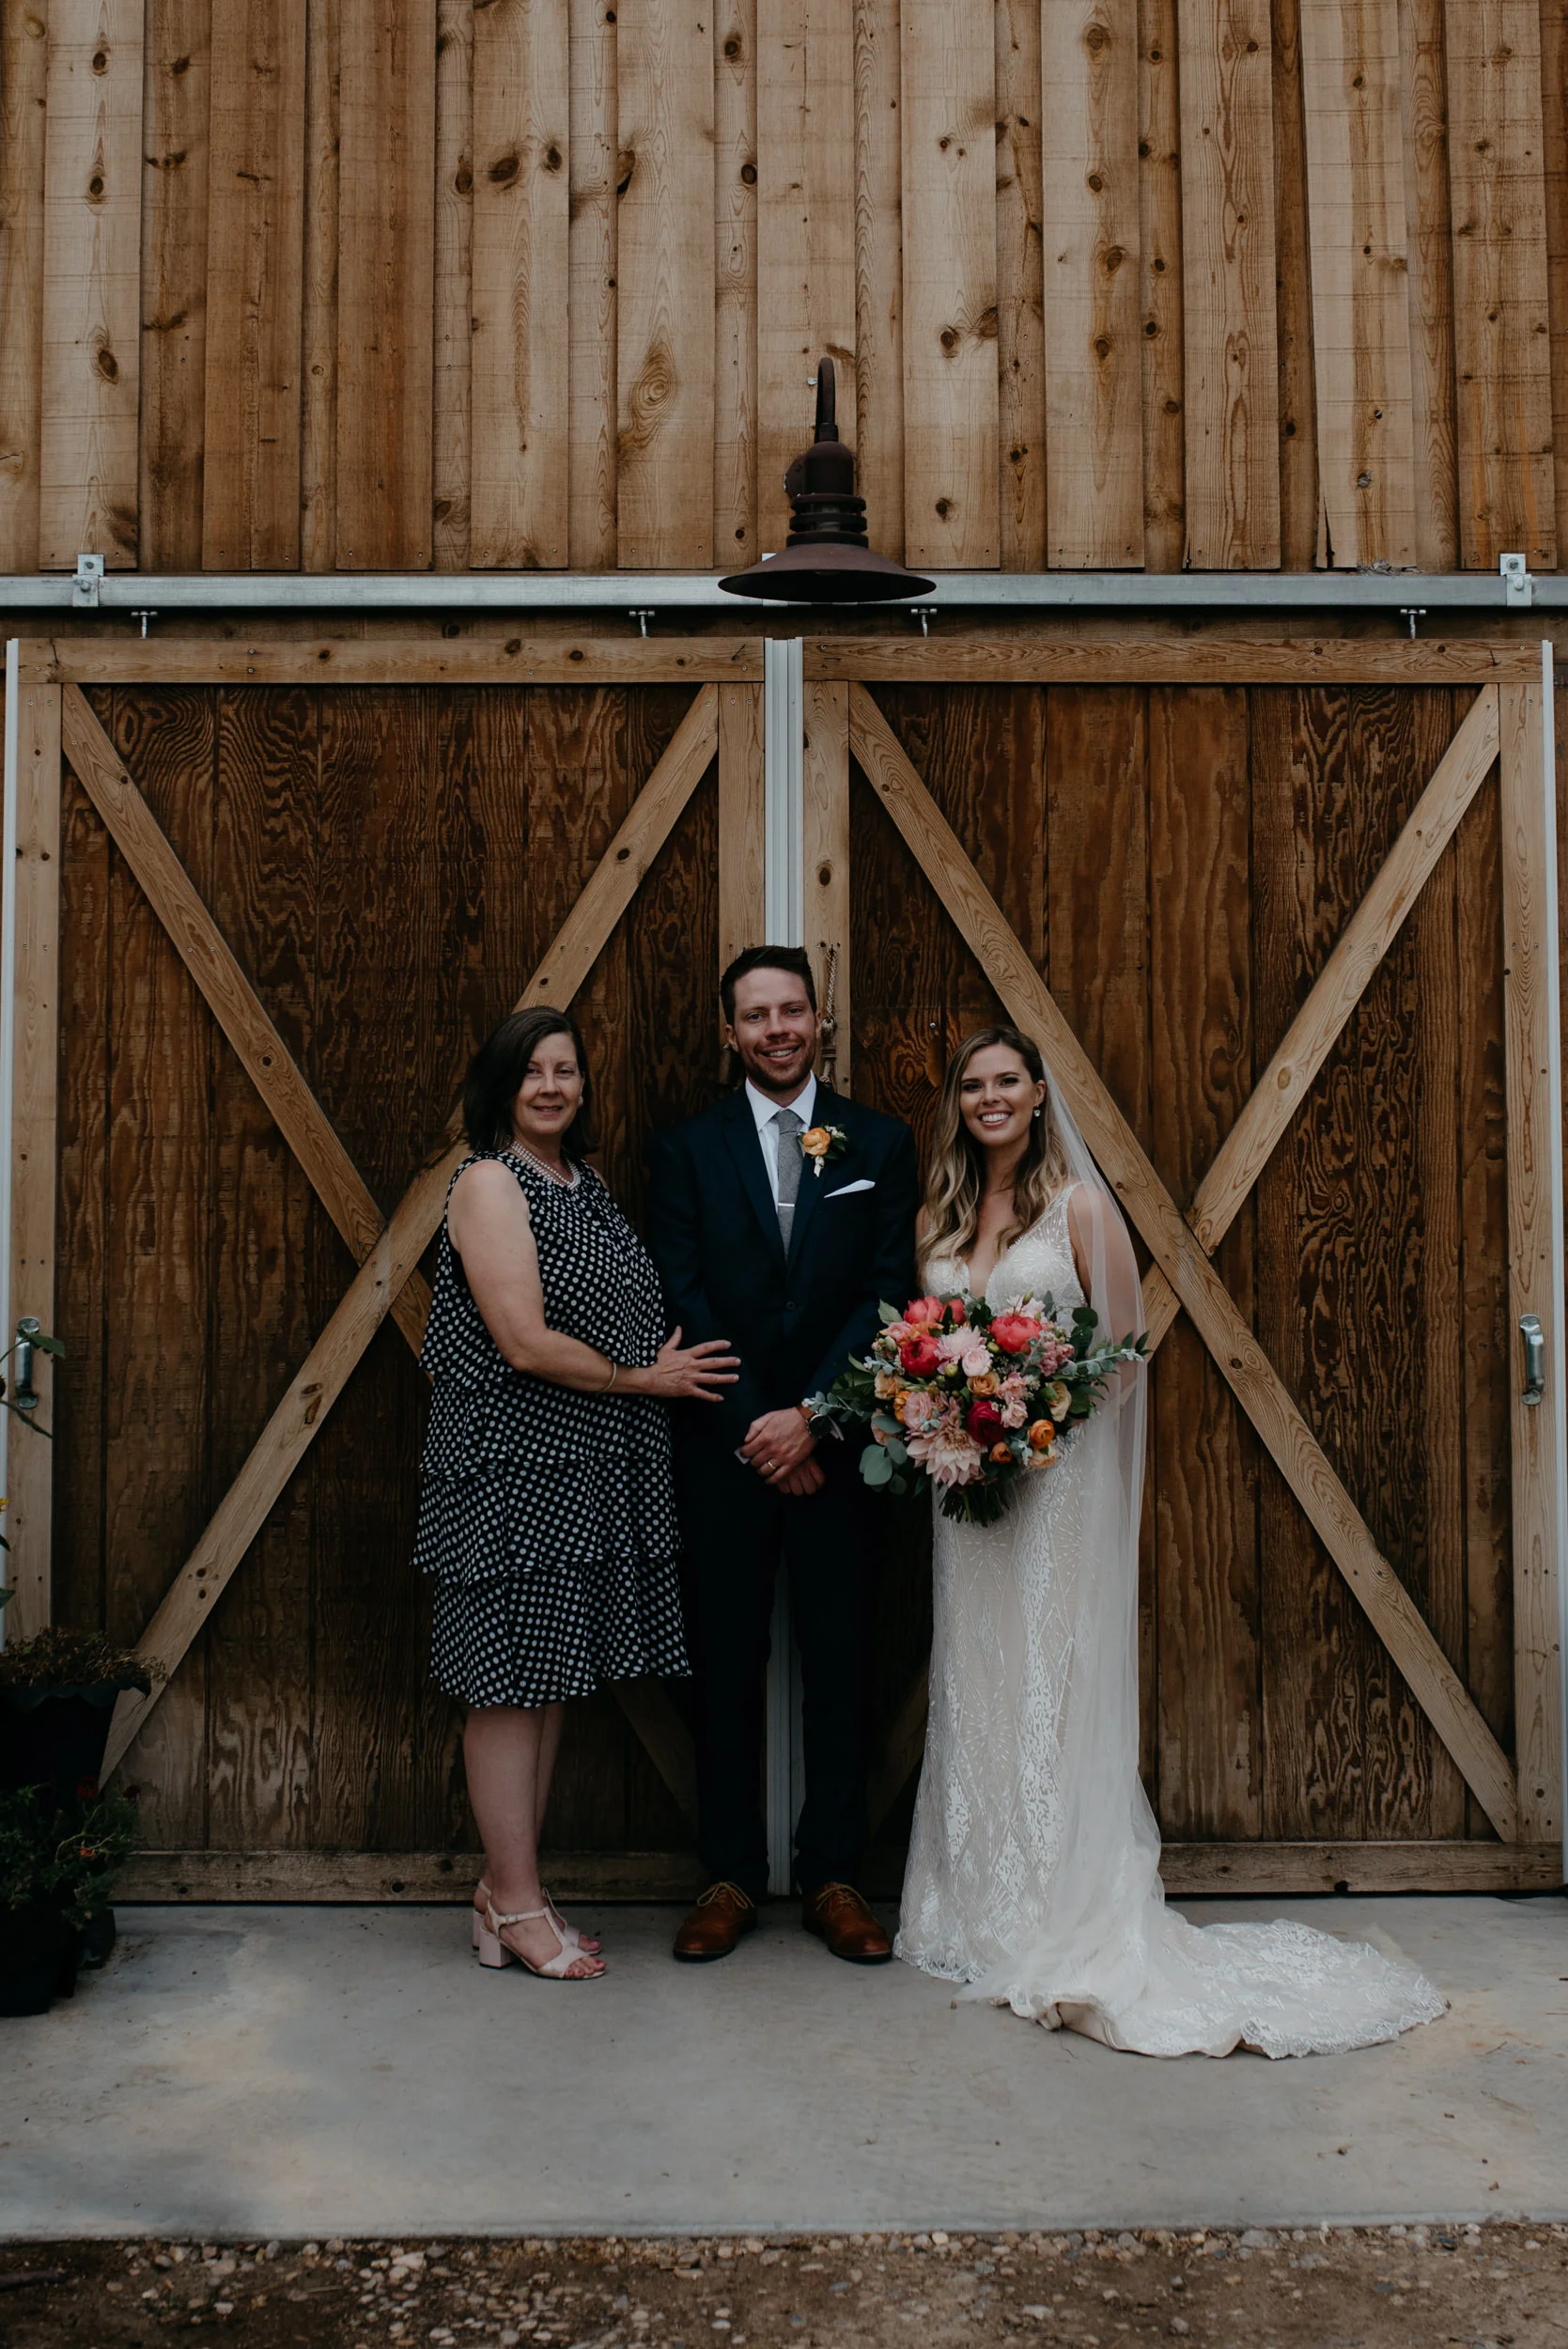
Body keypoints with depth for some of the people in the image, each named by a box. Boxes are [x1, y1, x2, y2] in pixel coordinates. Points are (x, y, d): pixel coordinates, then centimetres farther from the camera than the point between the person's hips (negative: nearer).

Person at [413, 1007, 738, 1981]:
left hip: (589, 1467, 8)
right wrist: (641, 1376, -8)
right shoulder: (489, 1181, -10)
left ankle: (514, 1882, 23)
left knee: (555, 1674, 12)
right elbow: (525, 1343, -17)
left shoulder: (586, 1184, 15)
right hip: (516, 1462, -8)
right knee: (512, 1676, 0)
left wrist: (672, 1372, 3)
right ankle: (514, 1904, 10)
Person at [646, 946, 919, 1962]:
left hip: (835, 1441, 0)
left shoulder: (881, 1143, 5)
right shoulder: (686, 1147, 4)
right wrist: (750, 1427, -10)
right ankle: (731, 1876, 19)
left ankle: (833, 1876, 19)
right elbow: (681, 1299, -2)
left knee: (841, 1661, 6)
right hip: (722, 1446, 0)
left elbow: (888, 1294, -2)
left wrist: (810, 1416, -11)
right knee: (727, 1664, 7)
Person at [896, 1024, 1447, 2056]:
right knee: (976, 1689, 8)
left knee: (1054, 1689, -4)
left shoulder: (1080, 1205, -3)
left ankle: (1069, 1926, 6)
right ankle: (984, 1912, 18)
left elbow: (1127, 1349, -4)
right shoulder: (937, 1219, 11)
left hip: (1060, 1474, -5)